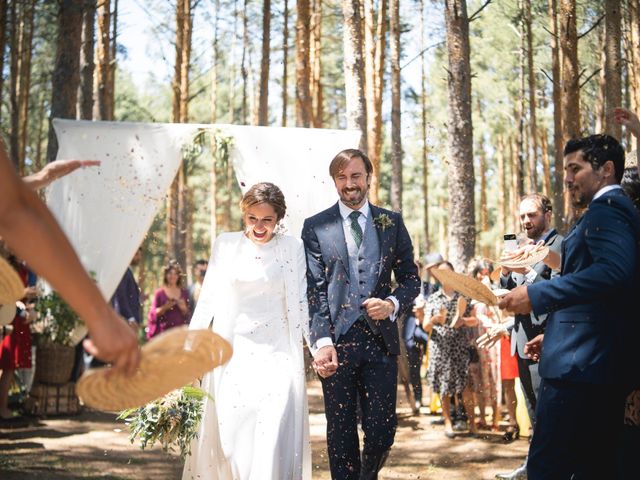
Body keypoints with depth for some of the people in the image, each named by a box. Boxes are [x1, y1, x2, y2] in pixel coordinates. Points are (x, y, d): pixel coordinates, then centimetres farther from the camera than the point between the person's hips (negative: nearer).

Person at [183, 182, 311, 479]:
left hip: (276, 355, -2)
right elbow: (208, 299, 8)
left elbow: (300, 302, 1)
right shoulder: (226, 245, 6)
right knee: (228, 432, 4)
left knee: (274, 437, -8)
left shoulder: (292, 248, 1)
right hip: (232, 354, 2)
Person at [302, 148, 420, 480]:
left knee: (382, 430, 3)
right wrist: (322, 341, -13)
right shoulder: (315, 227, 4)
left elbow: (411, 278, 12)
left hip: (381, 339, 2)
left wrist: (393, 304, -9)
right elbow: (313, 290, -2)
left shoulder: (392, 223, 10)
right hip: (337, 341, -1)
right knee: (341, 433, 5)